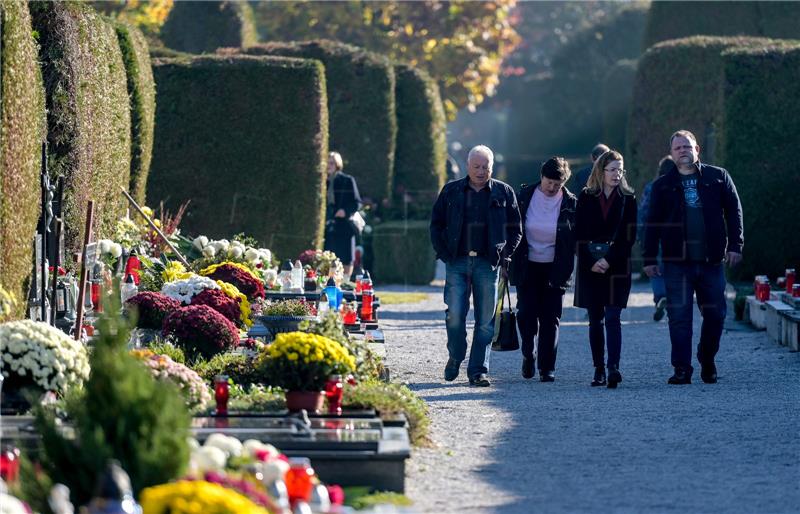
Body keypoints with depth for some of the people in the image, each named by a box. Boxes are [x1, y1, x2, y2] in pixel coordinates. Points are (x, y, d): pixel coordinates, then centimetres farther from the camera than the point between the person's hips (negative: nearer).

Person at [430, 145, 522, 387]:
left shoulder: (504, 193, 6)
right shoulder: (451, 191, 7)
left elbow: (515, 229, 11)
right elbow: (436, 225, 11)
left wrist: (504, 256, 0)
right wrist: (444, 253, 0)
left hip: (488, 264, 0)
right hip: (457, 262, 0)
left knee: (485, 320, 0)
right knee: (455, 315, -5)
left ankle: (478, 370, 6)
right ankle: (455, 356, 20)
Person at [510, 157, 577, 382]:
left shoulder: (570, 203, -5)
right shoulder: (524, 196, -2)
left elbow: (578, 238, 1)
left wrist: (567, 269, -6)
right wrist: (509, 259, 1)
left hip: (555, 269, -1)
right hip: (527, 267, 1)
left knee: (550, 319, -2)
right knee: (526, 315, -3)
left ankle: (547, 367, 4)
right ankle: (528, 355, 22)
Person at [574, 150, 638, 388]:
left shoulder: (627, 199, 4)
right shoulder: (586, 198, 6)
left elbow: (629, 236, -2)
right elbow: (579, 234, 3)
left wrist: (609, 261, -11)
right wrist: (590, 263, -8)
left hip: (617, 269, -2)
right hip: (590, 268, 2)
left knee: (612, 318, -12)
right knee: (595, 320, 5)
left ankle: (613, 367, -22)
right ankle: (599, 370, 10)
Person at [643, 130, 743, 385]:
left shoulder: (718, 177, 6)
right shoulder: (663, 185, 6)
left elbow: (733, 211, 6)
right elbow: (652, 225, 7)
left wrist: (735, 245, -3)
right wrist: (649, 259, 2)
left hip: (712, 261, 1)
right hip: (677, 263, -1)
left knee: (715, 314, 6)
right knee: (679, 317, -5)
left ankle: (707, 362, 25)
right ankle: (682, 369, -2)